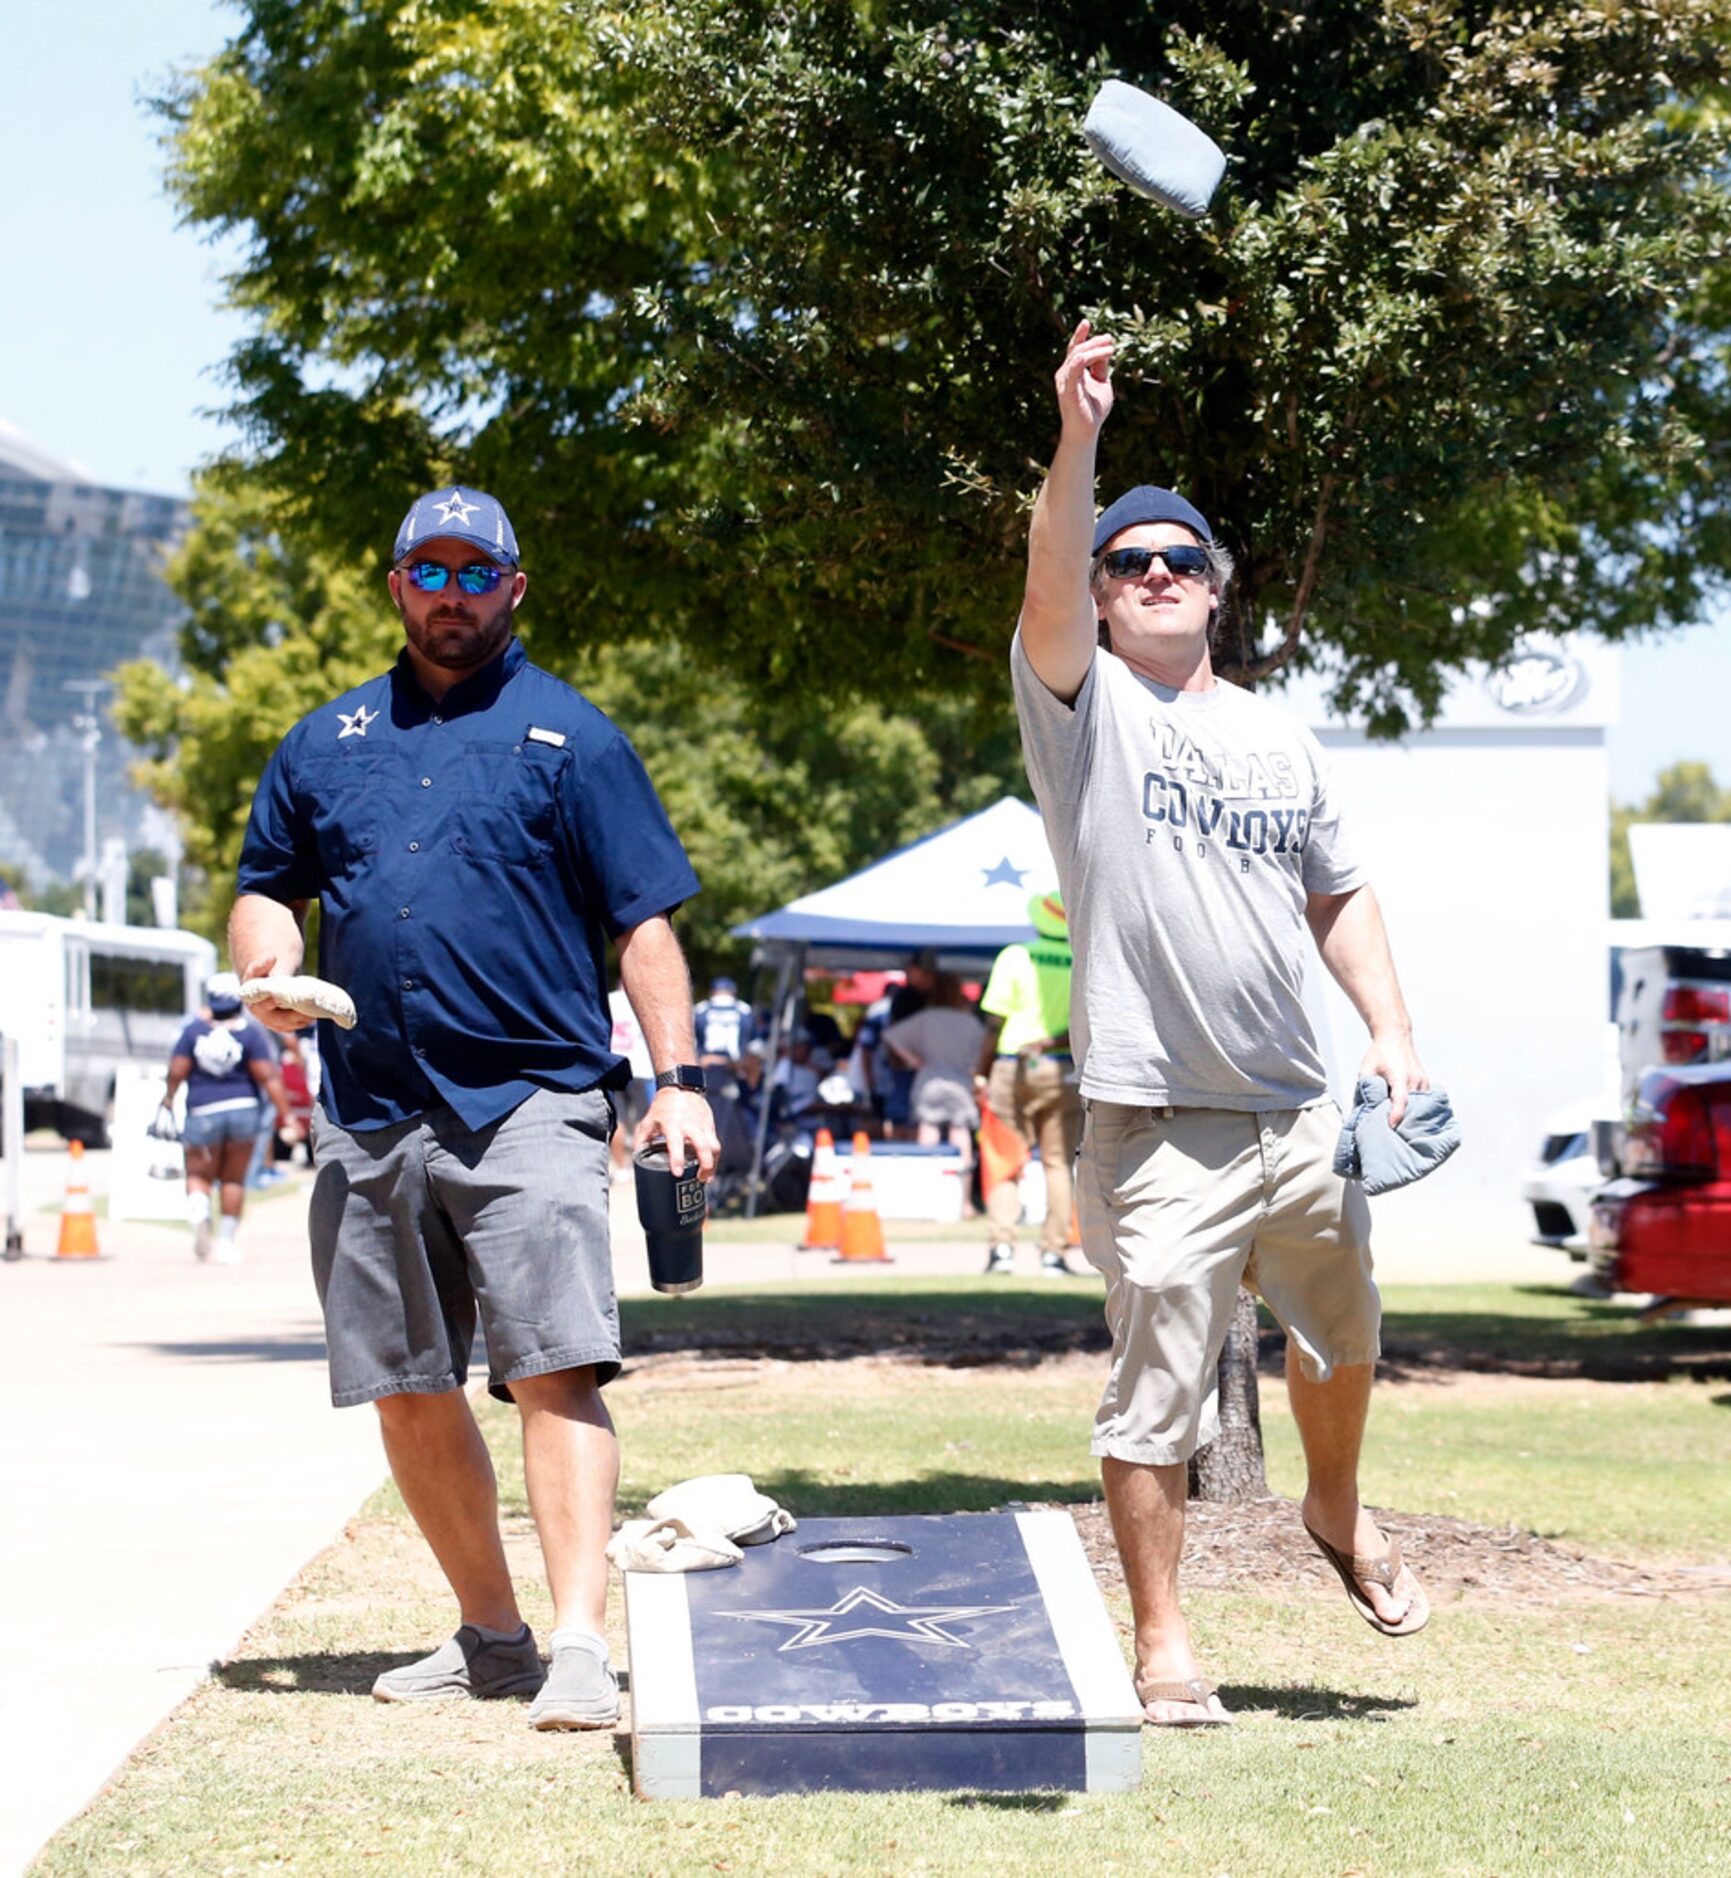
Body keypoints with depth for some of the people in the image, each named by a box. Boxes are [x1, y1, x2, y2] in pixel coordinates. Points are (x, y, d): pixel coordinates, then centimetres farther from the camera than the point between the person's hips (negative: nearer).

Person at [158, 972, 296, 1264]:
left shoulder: (194, 1029, -2)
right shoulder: (250, 1033, -4)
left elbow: (176, 1073, -4)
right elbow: (268, 1078, -9)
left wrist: (167, 1106, 9)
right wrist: (286, 1116, -8)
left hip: (203, 1111, 0)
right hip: (243, 1108, 0)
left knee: (200, 1174, 11)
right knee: (234, 1179, 12)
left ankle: (198, 1208, -22)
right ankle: (225, 1239, 8)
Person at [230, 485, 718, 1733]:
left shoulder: (569, 737, 6)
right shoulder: (327, 742, 17)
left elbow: (644, 921, 2)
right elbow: (269, 884, 24)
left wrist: (678, 1079, -7)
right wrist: (269, 954, 1)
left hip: (528, 1102, -4)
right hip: (368, 1117, 5)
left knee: (557, 1369, -16)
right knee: (409, 1393, 9)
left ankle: (582, 1644, -18)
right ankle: (490, 1634, 22)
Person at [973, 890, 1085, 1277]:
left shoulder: (1014, 957, -2)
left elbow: (994, 1023, -3)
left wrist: (981, 1072, 5)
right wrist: (1052, 1042, -9)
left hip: (1012, 1068, -1)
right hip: (1063, 1071, 1)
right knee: (1057, 1163, 6)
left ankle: (1002, 1245, -8)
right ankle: (1054, 1252, 3)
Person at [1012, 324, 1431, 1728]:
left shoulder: (1281, 740, 14)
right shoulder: (1085, 705, -2)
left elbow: (1339, 897, 20)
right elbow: (1051, 585, -21)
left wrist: (1392, 1031, 7)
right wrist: (1076, 445, -36)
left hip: (1298, 1110, 6)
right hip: (1158, 1120, -6)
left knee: (1343, 1333, 21)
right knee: (1160, 1380, -6)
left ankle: (1337, 1508, 50)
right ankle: (1162, 1641, 4)